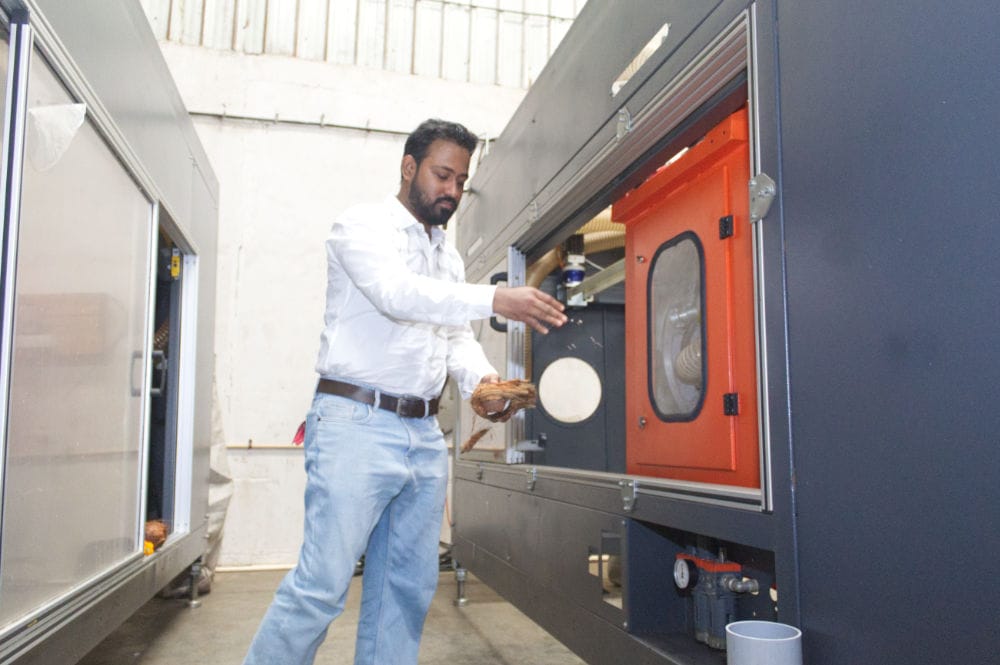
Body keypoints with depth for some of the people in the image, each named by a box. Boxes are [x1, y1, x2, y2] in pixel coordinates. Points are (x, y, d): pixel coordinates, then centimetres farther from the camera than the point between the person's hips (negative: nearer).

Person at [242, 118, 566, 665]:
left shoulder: (448, 257, 21)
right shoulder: (364, 226, -1)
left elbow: (456, 337, 18)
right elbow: (395, 293, -20)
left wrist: (479, 376, -5)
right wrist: (495, 300, -30)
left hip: (424, 435, 8)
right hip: (357, 424, -7)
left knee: (408, 588, 10)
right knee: (322, 584, -8)